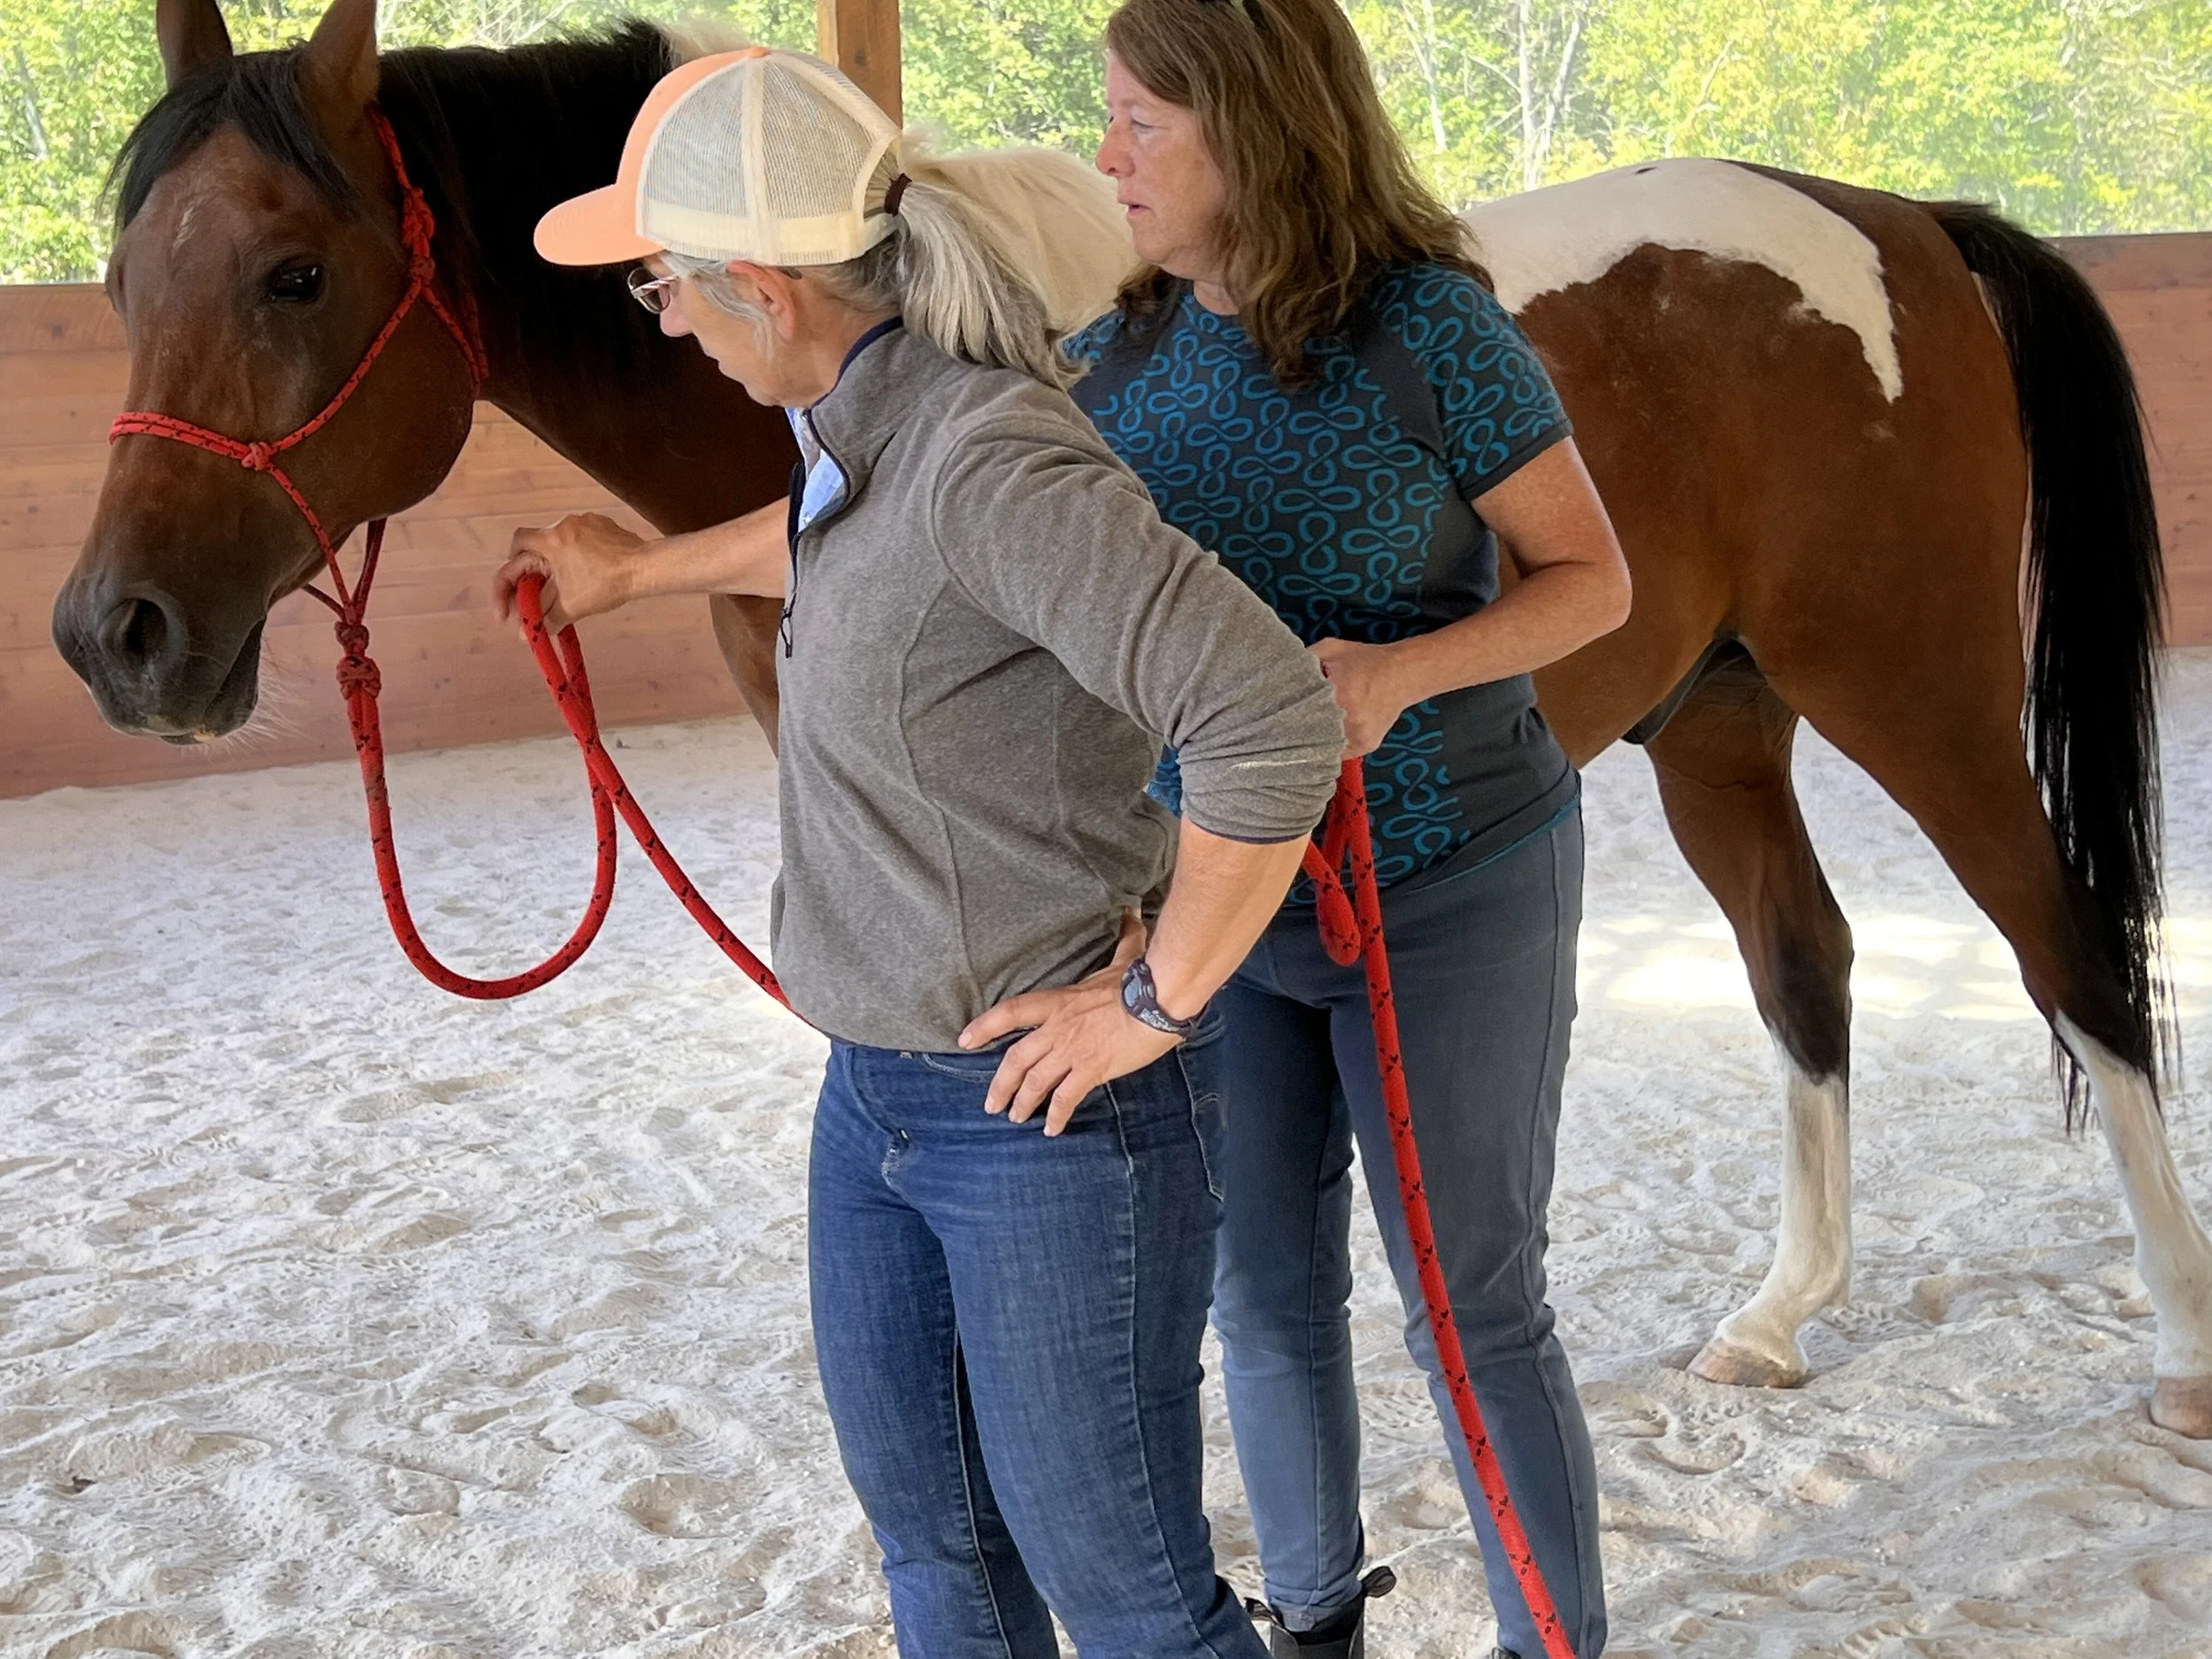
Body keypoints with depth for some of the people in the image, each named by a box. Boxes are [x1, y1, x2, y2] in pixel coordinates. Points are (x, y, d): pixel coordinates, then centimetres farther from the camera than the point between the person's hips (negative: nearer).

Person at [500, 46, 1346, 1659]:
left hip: (1054, 1115, -9)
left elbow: (1278, 722, -35)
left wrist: (1159, 1000, -23)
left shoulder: (991, 460, -28)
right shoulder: (872, 420, 0)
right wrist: (646, 568, 37)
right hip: (878, 1097, 9)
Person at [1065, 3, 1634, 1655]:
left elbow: (1595, 577, -10)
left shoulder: (1432, 326, -16)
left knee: (1475, 1311, 4)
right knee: (1267, 1293, 16)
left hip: (1448, 894, -5)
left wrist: (1403, 671, -27)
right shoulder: (1125, 348, -1)